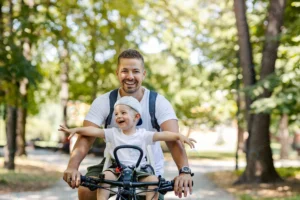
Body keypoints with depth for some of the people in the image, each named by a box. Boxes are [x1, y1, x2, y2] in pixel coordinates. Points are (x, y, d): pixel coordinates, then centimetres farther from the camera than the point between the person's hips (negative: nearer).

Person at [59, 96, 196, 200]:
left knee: (153, 180, -25)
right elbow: (94, 131, -4)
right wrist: (75, 130, -14)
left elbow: (163, 135, -9)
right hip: (117, 169, 0)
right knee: (105, 176, -29)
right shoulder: (113, 133, 4)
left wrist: (179, 136, -24)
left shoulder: (143, 135, 1)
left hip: (138, 171, 0)